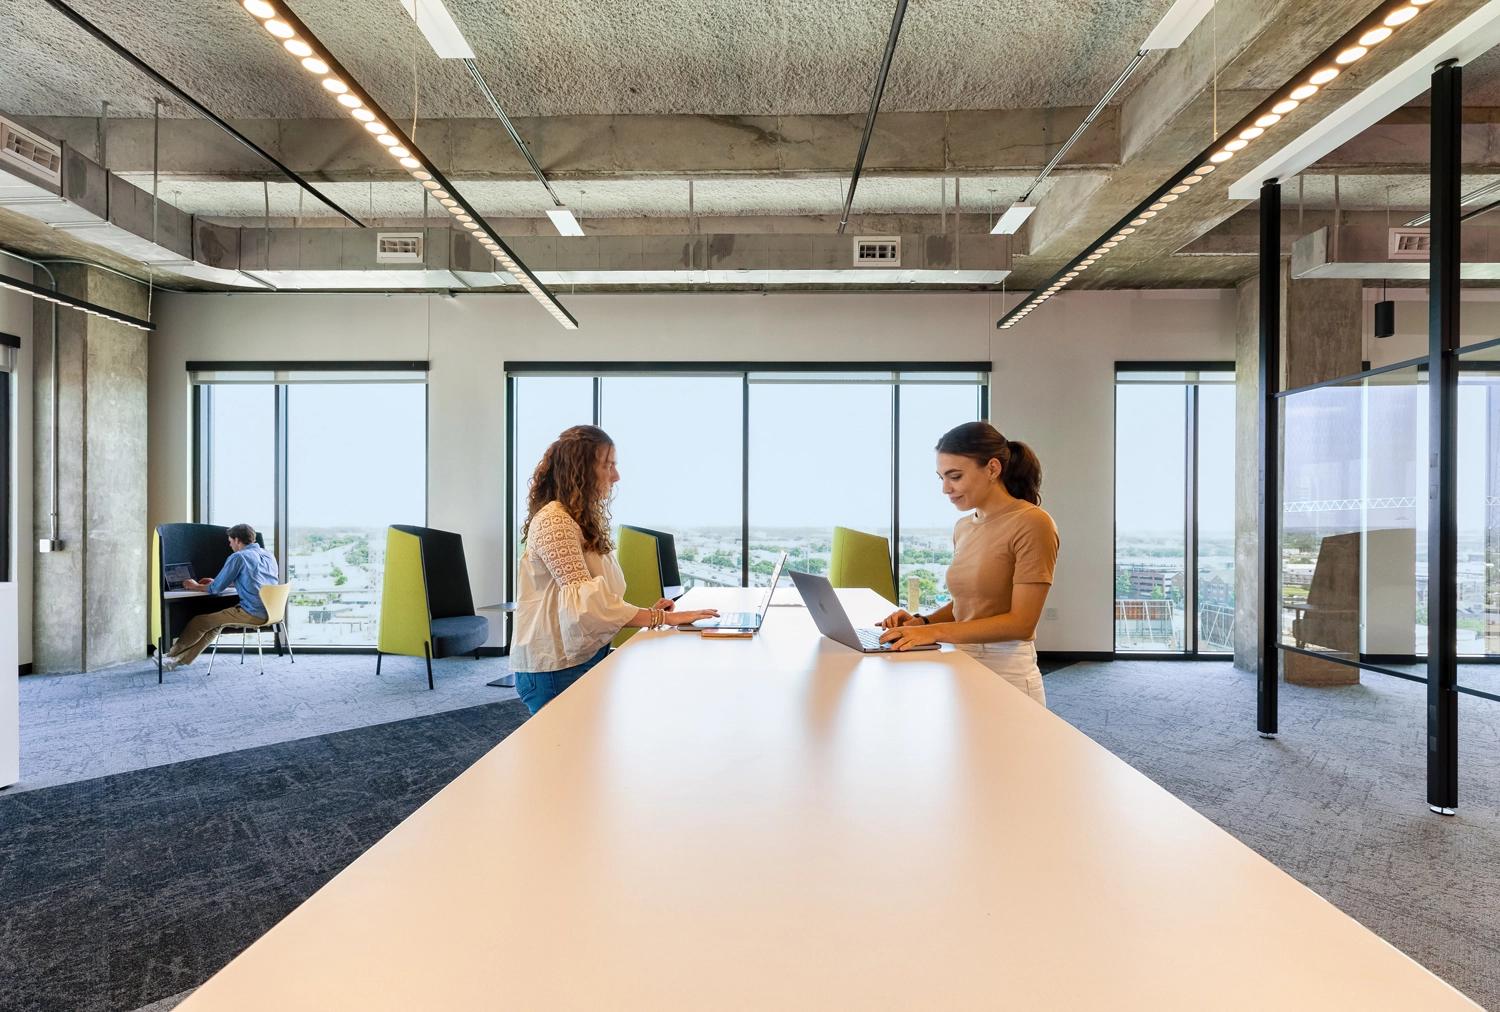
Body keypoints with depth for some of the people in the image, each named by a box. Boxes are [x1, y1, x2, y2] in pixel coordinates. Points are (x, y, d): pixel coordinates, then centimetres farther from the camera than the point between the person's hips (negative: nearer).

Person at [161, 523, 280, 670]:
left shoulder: (238, 557, -6)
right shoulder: (269, 555, 17)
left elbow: (217, 588, -1)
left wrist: (196, 586, 20)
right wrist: (216, 582, 36)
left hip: (253, 613, -8)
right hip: (271, 612, 8)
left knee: (199, 622, 10)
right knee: (216, 622, 25)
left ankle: (171, 655, 29)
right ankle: (182, 658, 30)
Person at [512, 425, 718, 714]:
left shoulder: (584, 522, 15)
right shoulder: (553, 522, -16)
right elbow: (586, 600, -25)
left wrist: (646, 613, -1)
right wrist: (662, 618, -23)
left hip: (588, 656, 9)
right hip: (557, 669, -8)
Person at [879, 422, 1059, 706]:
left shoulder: (1032, 524, -12)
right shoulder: (963, 528, 9)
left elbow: (1021, 623, -15)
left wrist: (935, 632, -19)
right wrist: (922, 623, 0)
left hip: (1007, 674, -6)